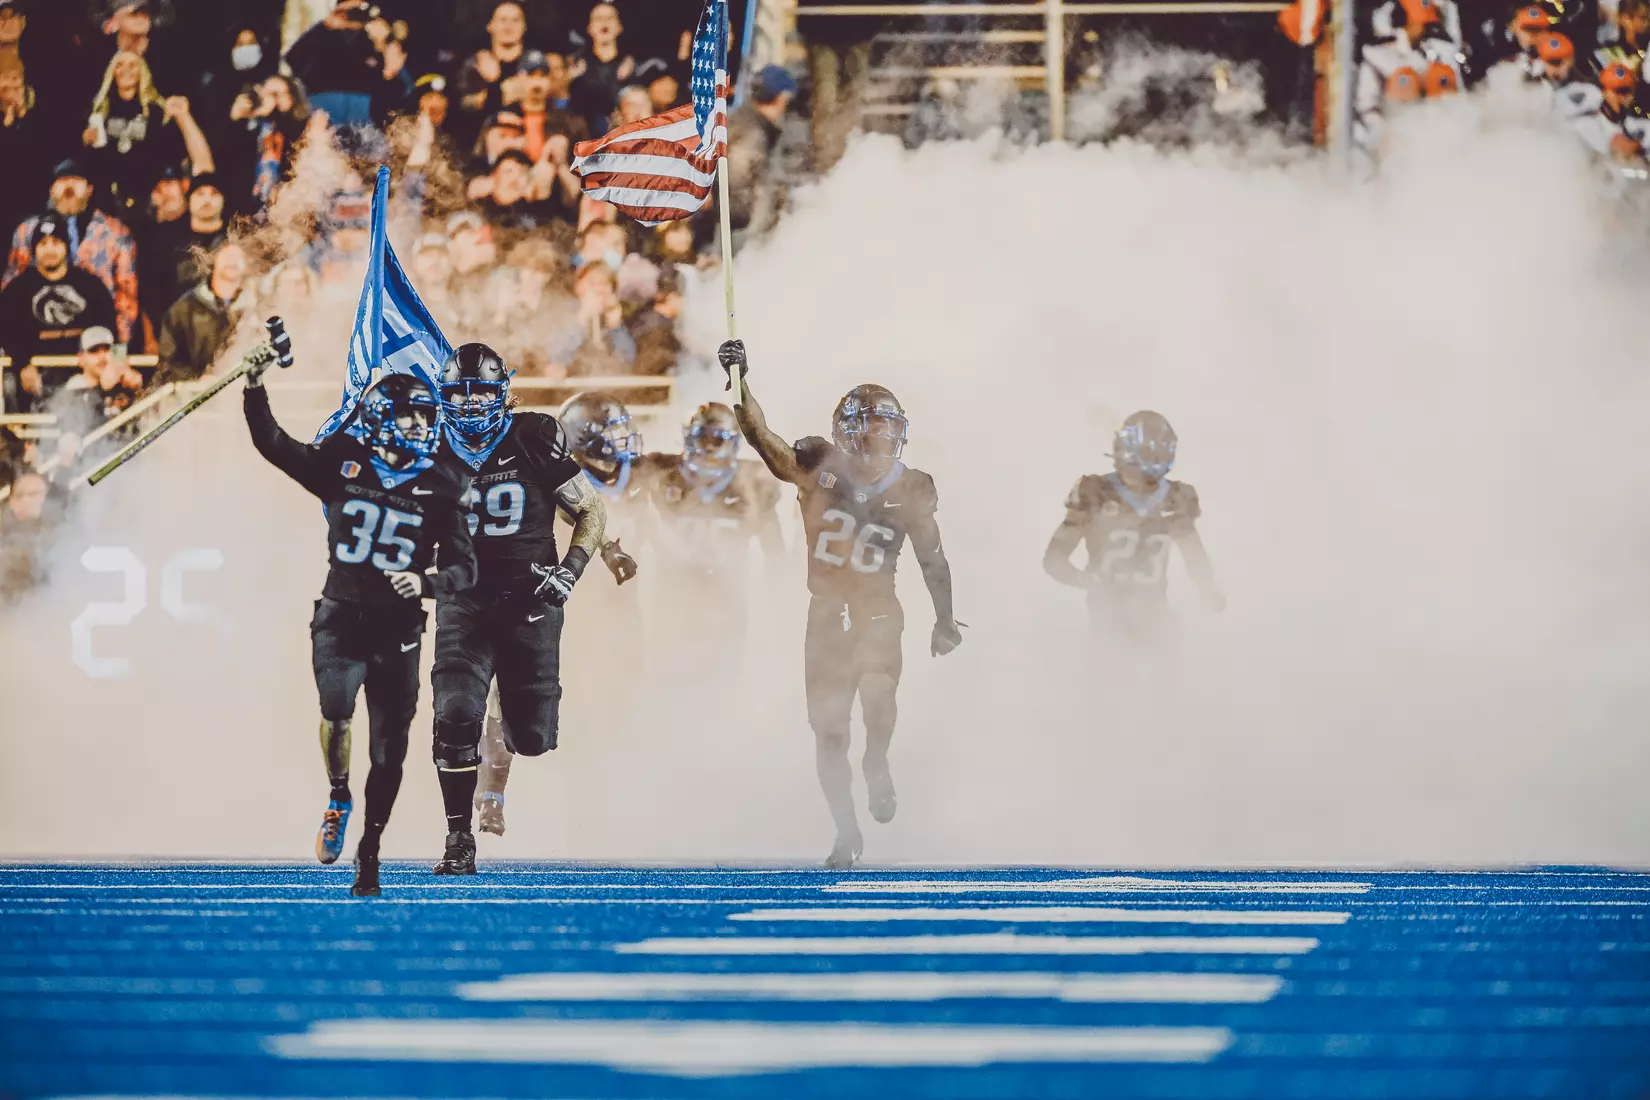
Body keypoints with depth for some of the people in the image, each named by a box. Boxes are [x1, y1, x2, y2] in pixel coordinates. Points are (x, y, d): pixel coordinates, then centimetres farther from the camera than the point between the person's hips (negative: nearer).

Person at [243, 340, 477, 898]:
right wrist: (255, 387, -12)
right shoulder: (341, 464, 1)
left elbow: (464, 567, 3)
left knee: (388, 751, 2)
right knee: (336, 711, -26)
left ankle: (368, 854, 21)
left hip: (398, 628, 1)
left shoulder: (439, 488, 1)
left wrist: (426, 584, -17)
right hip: (341, 616, -1)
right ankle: (338, 799, 3)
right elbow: (272, 444, 1)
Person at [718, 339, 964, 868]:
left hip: (877, 610, -1)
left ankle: (877, 766, 7)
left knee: (876, 694, -27)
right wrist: (739, 385, -34)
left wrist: (944, 621, 17)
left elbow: (932, 560, 11)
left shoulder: (911, 490, -2)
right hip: (826, 611, 1)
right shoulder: (819, 466, -5)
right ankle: (847, 834, 17)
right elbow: (762, 438, -19)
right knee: (828, 727, 1)